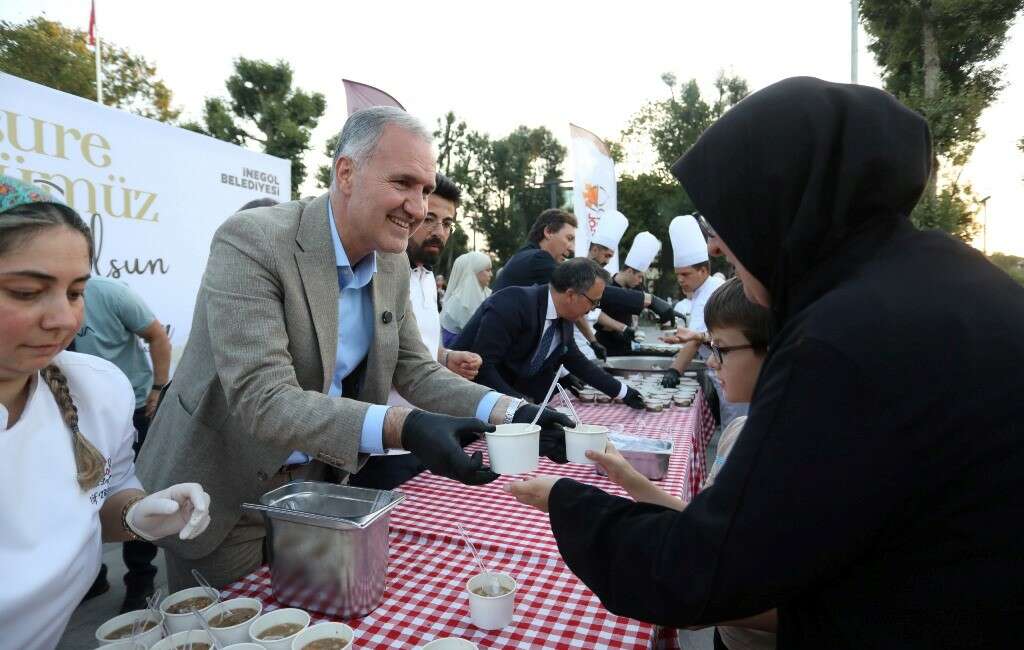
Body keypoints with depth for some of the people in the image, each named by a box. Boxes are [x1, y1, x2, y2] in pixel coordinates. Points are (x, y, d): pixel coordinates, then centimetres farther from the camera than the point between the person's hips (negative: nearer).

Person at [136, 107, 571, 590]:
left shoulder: (392, 264, -3)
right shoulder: (250, 242, -24)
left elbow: (417, 371, 0)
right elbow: (262, 399, -31)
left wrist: (506, 413, -17)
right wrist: (400, 427, -44)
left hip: (317, 480, 6)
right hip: (226, 497, -5)